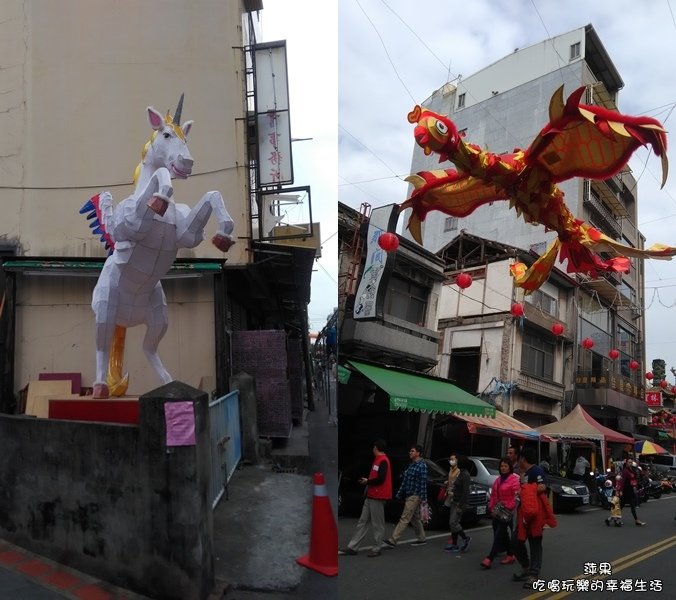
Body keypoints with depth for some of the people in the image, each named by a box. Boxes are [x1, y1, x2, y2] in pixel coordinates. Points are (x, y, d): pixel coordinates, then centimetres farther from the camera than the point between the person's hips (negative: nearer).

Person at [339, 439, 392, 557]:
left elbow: (380, 479, -21)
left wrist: (367, 482, -8)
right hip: (370, 496, 10)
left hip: (378, 497, -10)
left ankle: (377, 549, 7)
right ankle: (352, 547, 10)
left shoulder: (383, 461, -13)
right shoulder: (378, 460, 17)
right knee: (362, 521, 8)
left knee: (377, 524, -1)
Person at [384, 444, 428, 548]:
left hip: (414, 496, -9)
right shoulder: (411, 464, 15)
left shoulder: (422, 465, -13)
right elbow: (405, 480, 19)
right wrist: (400, 493, 17)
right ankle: (421, 539, 26)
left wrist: (423, 498, -20)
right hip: (408, 495, 9)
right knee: (414, 518, 15)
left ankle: (393, 540, -13)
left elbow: (423, 482, -17)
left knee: (404, 518, -10)